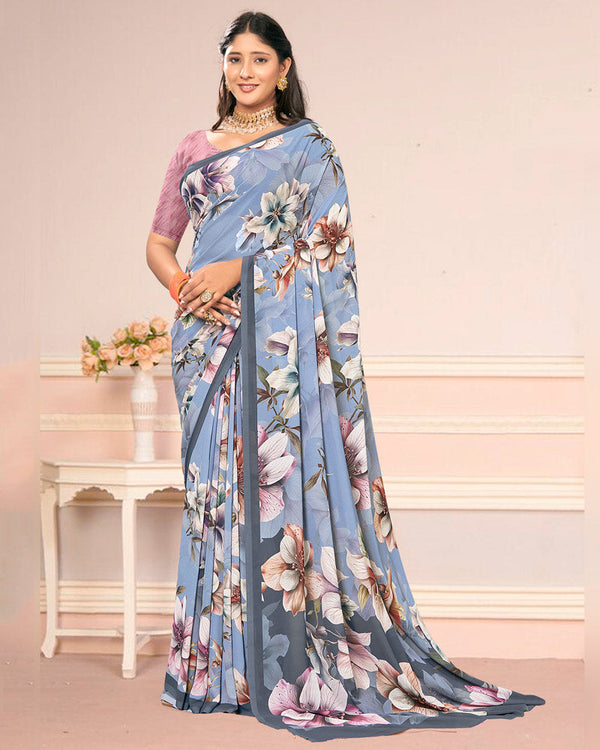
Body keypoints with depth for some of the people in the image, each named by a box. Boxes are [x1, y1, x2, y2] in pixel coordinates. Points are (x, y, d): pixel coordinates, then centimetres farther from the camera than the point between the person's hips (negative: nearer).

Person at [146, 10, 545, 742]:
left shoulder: (309, 147, 5)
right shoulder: (193, 151, 16)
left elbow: (326, 242, -5)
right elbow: (158, 242, 17)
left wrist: (239, 270, -14)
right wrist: (183, 286, -4)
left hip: (281, 336, -4)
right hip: (209, 332, 4)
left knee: (281, 476, -8)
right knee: (216, 481, 3)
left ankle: (289, 663, -2)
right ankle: (220, 663, 10)